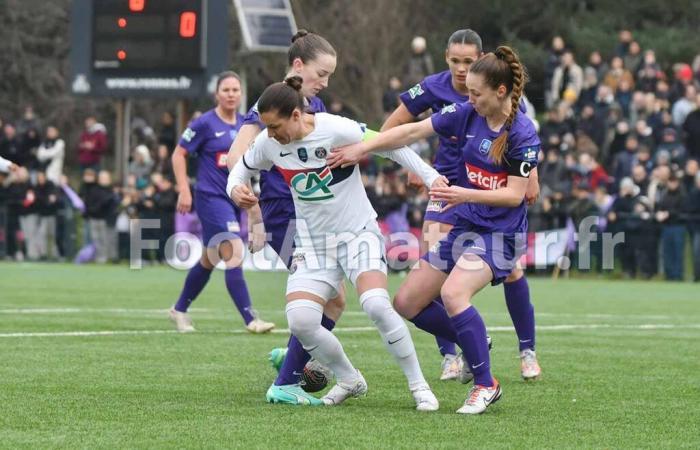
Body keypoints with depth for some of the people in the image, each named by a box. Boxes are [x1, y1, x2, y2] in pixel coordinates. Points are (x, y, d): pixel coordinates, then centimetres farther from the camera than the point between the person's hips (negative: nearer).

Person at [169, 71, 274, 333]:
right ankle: (250, 320, -21)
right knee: (234, 253, -18)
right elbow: (179, 155, -5)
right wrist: (184, 190, -12)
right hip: (211, 197, -7)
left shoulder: (245, 124, 8)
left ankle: (179, 310, 33)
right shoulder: (205, 124, -9)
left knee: (210, 259, 16)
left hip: (234, 199, 7)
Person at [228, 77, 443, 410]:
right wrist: (235, 188, -8)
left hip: (359, 233, -4)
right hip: (313, 242, 4)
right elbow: (243, 167, 14)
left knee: (376, 305, -28)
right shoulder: (268, 143, -6)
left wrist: (431, 176, -9)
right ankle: (349, 380, 10)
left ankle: (418, 385, -9)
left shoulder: (338, 130, -19)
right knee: (300, 321, -16)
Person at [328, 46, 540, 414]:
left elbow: (515, 194, -18)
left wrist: (466, 194, -30)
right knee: (406, 303, 3)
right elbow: (412, 131, 1)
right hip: (464, 228, 7)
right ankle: (475, 344, 23)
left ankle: (485, 385, -17)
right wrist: (362, 147, -4)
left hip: (499, 234, -7)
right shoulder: (467, 114, -1)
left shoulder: (523, 134, -16)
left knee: (453, 293, -31)